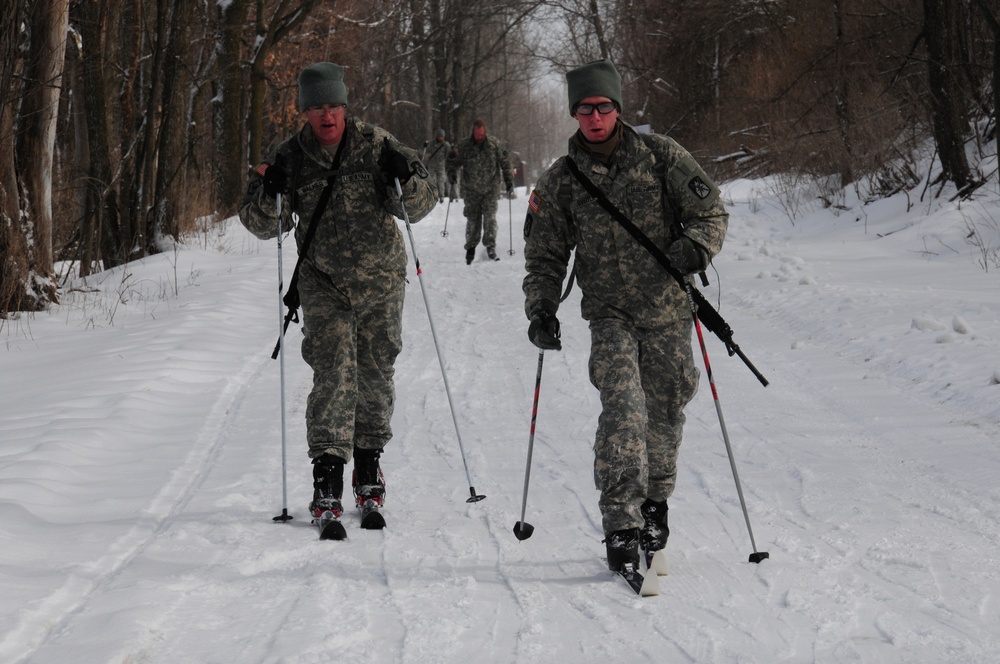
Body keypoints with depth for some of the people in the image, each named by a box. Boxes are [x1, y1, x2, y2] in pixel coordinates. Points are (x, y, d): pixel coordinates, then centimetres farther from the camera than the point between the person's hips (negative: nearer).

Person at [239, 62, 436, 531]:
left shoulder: (376, 146, -6)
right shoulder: (290, 158, -4)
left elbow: (418, 208, -3)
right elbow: (261, 225, -1)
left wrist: (406, 179, -23)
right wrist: (270, 193, -21)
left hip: (381, 280, 1)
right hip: (324, 283, -1)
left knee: (375, 374, 11)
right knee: (333, 372, -14)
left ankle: (369, 463, 29)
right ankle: (327, 472, -15)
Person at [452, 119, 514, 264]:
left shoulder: (494, 144, -4)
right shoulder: (463, 146, -3)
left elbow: (505, 163, 3)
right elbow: (454, 162, 10)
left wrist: (509, 183, 2)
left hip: (490, 188, -1)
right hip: (471, 189, 1)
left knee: (490, 216, -11)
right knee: (472, 219, 6)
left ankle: (490, 246, -8)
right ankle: (470, 248, 19)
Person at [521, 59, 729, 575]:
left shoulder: (661, 156, 1)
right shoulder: (559, 183, 5)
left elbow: (711, 212, 1)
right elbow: (545, 258, 12)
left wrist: (695, 246, -19)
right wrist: (541, 309, -3)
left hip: (667, 311, 1)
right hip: (610, 315, -1)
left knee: (664, 412, 9)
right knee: (623, 407, -19)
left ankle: (654, 504, 32)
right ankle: (621, 525, -21)